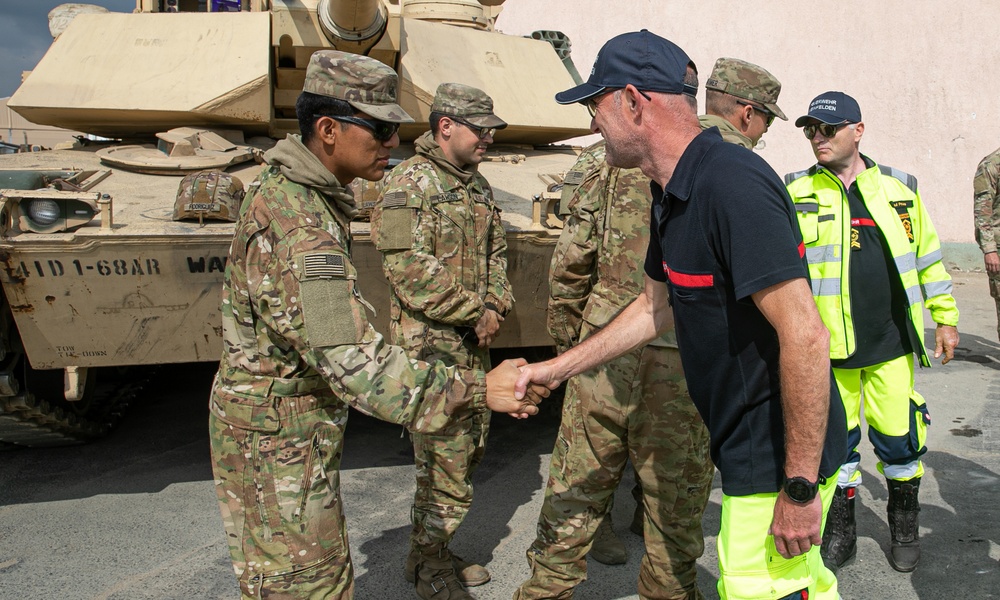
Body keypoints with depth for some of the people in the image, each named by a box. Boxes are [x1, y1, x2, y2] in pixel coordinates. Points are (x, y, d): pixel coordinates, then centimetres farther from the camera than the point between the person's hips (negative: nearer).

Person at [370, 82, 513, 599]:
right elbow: (409, 269, -20)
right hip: (430, 341, -8)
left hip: (474, 341, 9)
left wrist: (496, 305, 1)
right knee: (446, 457, -4)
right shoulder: (408, 183, -12)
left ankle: (435, 549, 31)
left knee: (471, 445, 15)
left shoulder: (478, 185, 14)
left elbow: (496, 250, 19)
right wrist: (475, 311, -16)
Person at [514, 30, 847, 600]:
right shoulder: (674, 195, 7)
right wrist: (556, 369, 20)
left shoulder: (732, 184, -25)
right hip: (751, 447, 9)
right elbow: (656, 307, 19)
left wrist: (799, 487, -23)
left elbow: (805, 336, -28)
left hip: (783, 459, -9)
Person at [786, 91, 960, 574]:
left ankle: (904, 525, 31)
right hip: (827, 345, -1)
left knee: (899, 437, 7)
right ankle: (840, 530, 27)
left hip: (890, 340, 1)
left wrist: (946, 316, 12)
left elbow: (928, 256, 13)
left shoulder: (899, 188, 7)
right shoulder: (795, 194, 2)